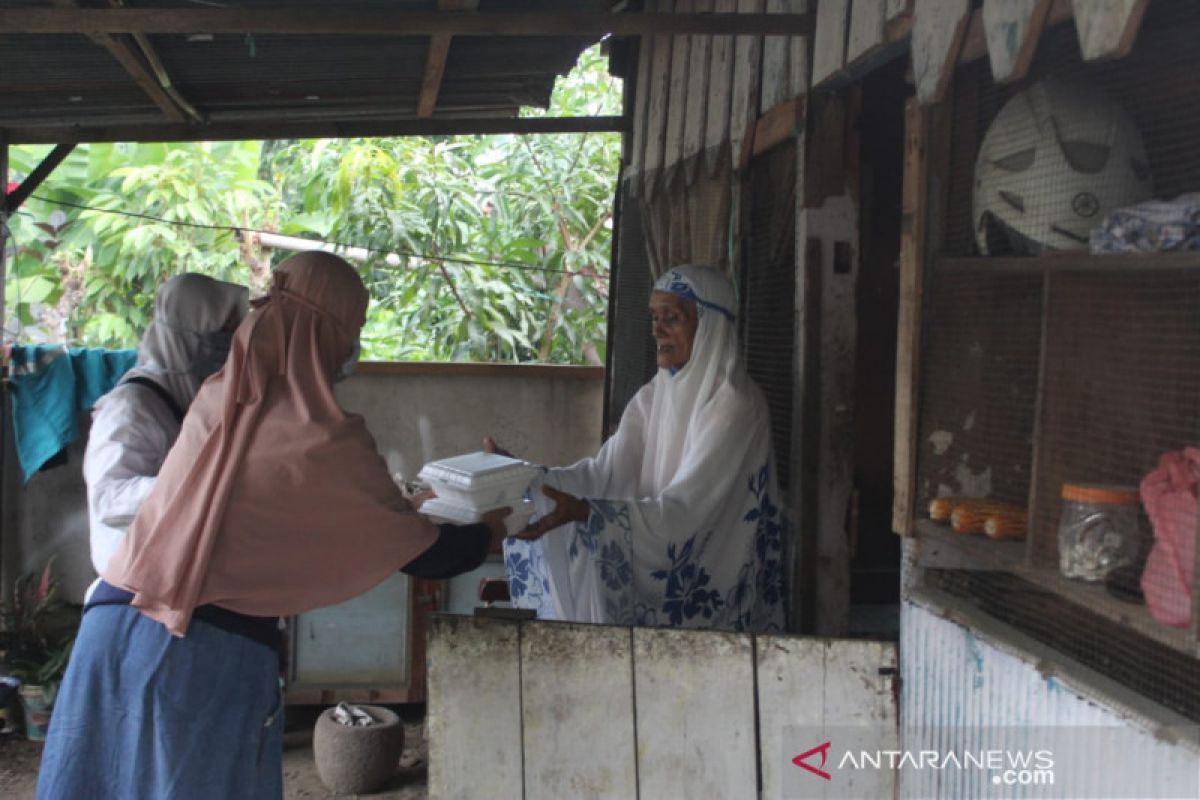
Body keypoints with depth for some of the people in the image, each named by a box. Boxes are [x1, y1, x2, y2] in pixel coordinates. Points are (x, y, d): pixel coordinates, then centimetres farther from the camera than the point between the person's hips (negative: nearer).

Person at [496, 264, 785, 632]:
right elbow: (604, 471, -3)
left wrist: (583, 511, -34)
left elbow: (683, 511, -23)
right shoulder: (655, 396, 8)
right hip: (656, 579, 6)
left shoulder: (734, 405, -15)